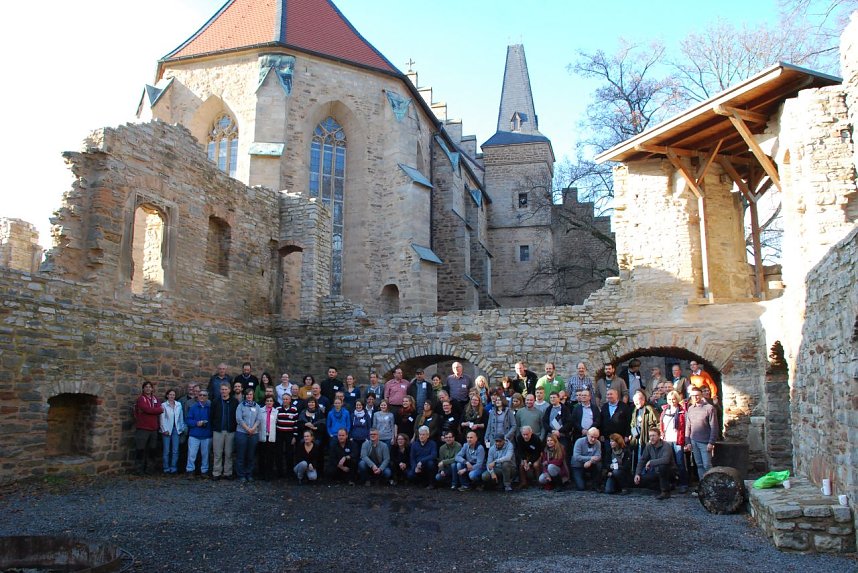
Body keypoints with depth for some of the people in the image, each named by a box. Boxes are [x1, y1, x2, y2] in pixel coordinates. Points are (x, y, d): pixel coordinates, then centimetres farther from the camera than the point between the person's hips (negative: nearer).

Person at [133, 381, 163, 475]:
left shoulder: (155, 399, 13)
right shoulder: (141, 399, -5)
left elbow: (160, 409, 3)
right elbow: (147, 409, -18)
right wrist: (159, 409, -6)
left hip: (153, 428, 6)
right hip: (142, 428, -6)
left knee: (150, 448, 11)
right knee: (140, 449, -2)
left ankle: (146, 467, 23)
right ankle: (138, 469, 7)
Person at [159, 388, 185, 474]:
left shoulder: (179, 405, 9)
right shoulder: (164, 405, -1)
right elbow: (162, 418, -3)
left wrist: (182, 428, 7)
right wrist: (164, 430, -8)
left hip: (176, 429, 3)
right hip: (167, 430, -3)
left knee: (175, 450, 2)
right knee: (167, 450, 2)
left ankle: (174, 468, 9)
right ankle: (166, 468, 10)